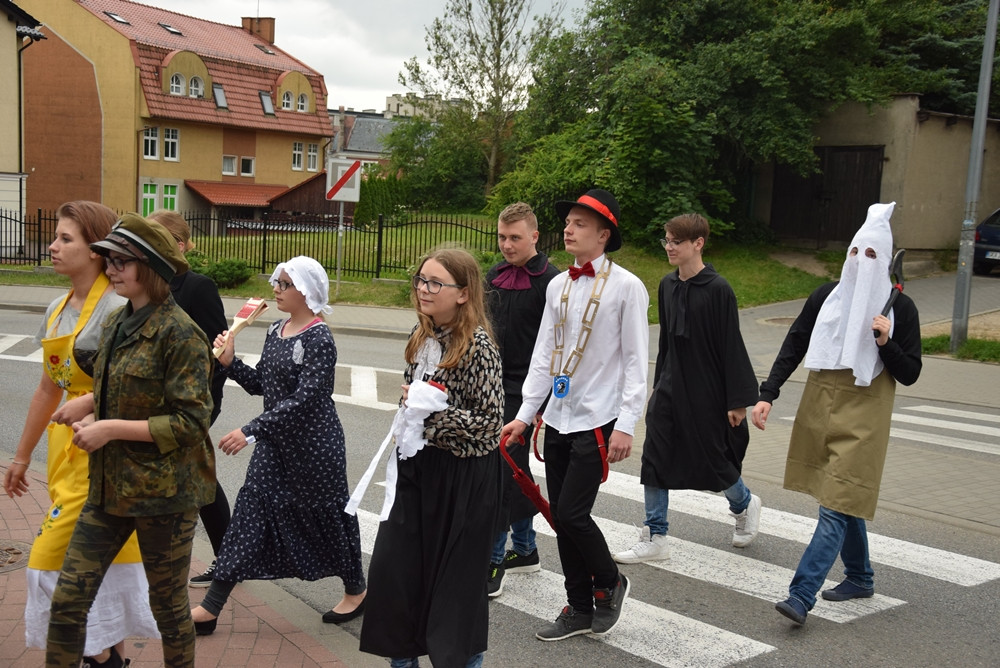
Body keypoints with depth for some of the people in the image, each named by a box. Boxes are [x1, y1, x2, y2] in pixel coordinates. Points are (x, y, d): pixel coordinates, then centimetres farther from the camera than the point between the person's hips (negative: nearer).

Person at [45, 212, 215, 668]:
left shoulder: (179, 332, -16)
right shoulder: (116, 324, 8)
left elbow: (189, 422, -19)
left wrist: (111, 429, -20)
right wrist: (90, 407, 1)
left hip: (164, 492, -7)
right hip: (110, 485, 7)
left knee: (168, 606, 10)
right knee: (67, 598, 6)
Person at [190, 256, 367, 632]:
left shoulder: (319, 340, -19)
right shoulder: (276, 332, 6)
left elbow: (304, 401, -25)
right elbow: (260, 384, 11)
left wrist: (251, 431, -28)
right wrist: (230, 362, -5)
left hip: (314, 444, -7)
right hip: (275, 442, 7)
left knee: (326, 513, 9)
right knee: (249, 514, 6)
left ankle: (356, 591, 33)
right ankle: (209, 609, 9)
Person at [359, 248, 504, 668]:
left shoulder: (478, 346, -17)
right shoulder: (421, 336, 6)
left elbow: (489, 421, -19)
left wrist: (431, 412, -20)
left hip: (463, 475, -7)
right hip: (418, 464, 7)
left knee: (457, 572, 7)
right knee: (392, 565, 9)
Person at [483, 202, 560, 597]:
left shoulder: (550, 281, -11)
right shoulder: (494, 276, 11)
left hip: (524, 391, -7)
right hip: (493, 388, 7)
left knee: (502, 471, -8)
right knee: (517, 471, 15)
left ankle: (493, 562, -1)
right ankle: (525, 550, 28)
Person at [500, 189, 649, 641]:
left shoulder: (626, 287, -8)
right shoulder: (558, 286, 9)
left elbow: (636, 361, -9)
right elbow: (543, 354, 13)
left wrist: (625, 425, -13)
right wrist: (525, 413, 9)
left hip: (597, 421, -6)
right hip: (558, 417, 6)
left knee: (572, 514, -9)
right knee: (561, 517, 9)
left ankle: (610, 582, 20)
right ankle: (581, 609, 25)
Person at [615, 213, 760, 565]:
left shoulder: (717, 289, -14)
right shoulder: (667, 285, 5)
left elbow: (731, 346, -12)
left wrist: (738, 399, -12)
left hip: (707, 391, -6)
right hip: (670, 388, 6)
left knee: (713, 459, 8)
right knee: (655, 459, 1)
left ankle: (745, 504, 39)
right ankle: (654, 538, 10)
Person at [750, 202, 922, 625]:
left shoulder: (899, 308, -5)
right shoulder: (825, 297, 3)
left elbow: (909, 375, -2)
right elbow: (793, 348, 2)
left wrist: (885, 342, -20)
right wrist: (767, 395, -8)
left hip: (862, 420, -4)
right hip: (819, 411, 4)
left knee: (837, 507, -9)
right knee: (843, 499, 16)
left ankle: (801, 595, -13)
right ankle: (860, 578, 33)